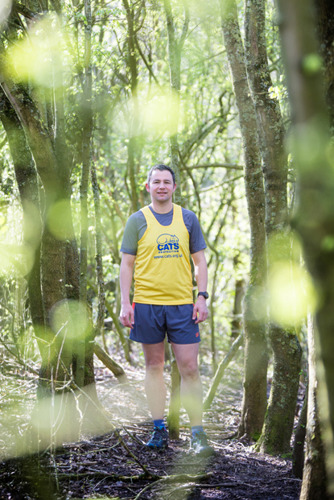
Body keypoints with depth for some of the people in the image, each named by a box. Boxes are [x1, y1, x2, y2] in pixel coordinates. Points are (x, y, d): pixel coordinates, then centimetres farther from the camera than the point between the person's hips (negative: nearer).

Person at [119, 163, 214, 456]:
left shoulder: (188, 219, 8)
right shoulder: (138, 221, 4)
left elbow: (200, 261, 10)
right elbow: (126, 264, 4)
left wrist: (202, 297, -1)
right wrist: (125, 303, -4)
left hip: (182, 303, 0)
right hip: (147, 303, 0)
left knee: (190, 369, -4)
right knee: (154, 366, 7)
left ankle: (198, 433, 1)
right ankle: (159, 430, 16)